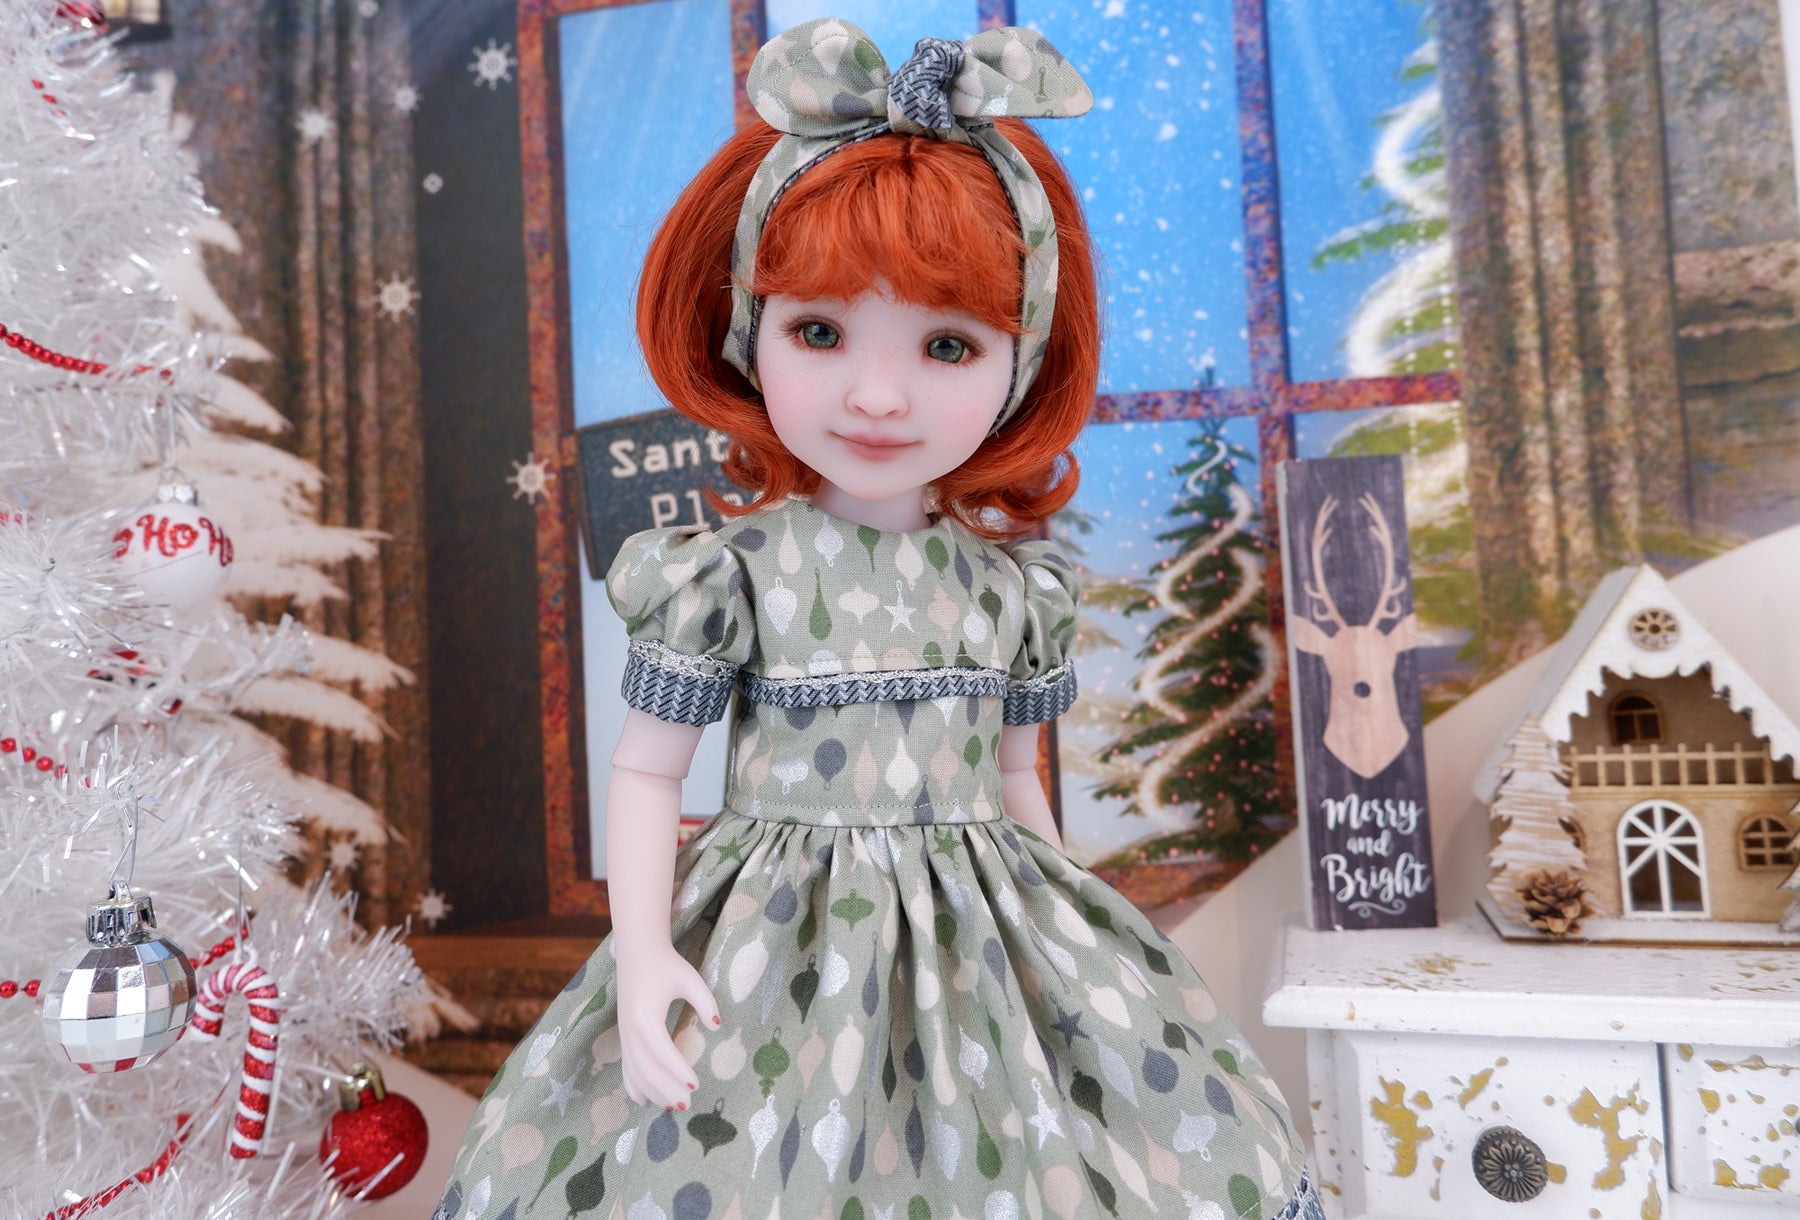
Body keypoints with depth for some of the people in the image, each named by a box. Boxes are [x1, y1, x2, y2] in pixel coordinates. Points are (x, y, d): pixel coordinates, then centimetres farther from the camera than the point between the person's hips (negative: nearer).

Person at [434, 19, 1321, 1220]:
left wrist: (1065, 934, 14)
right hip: (776, 957, -2)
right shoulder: (726, 570, -11)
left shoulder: (1019, 584, -1)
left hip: (983, 935, 3)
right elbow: (645, 773, -5)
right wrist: (640, 958, -13)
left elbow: (1017, 784, 10)